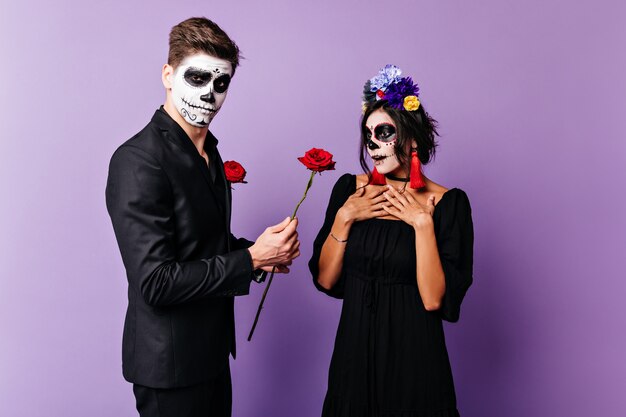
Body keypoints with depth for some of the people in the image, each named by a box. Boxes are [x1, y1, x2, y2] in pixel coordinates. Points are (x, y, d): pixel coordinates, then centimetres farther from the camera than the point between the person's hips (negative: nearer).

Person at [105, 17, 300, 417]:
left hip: (211, 349, 8)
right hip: (170, 360, -8)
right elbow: (156, 282, -25)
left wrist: (265, 251, -2)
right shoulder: (138, 160, -22)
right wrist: (251, 258, -20)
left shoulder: (207, 150, 7)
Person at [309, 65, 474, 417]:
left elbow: (434, 299, -17)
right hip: (354, 351, 3)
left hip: (413, 358, -3)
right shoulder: (350, 189, -1)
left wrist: (422, 223, -20)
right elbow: (325, 280, -1)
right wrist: (344, 218, -11)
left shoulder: (447, 203, -11)